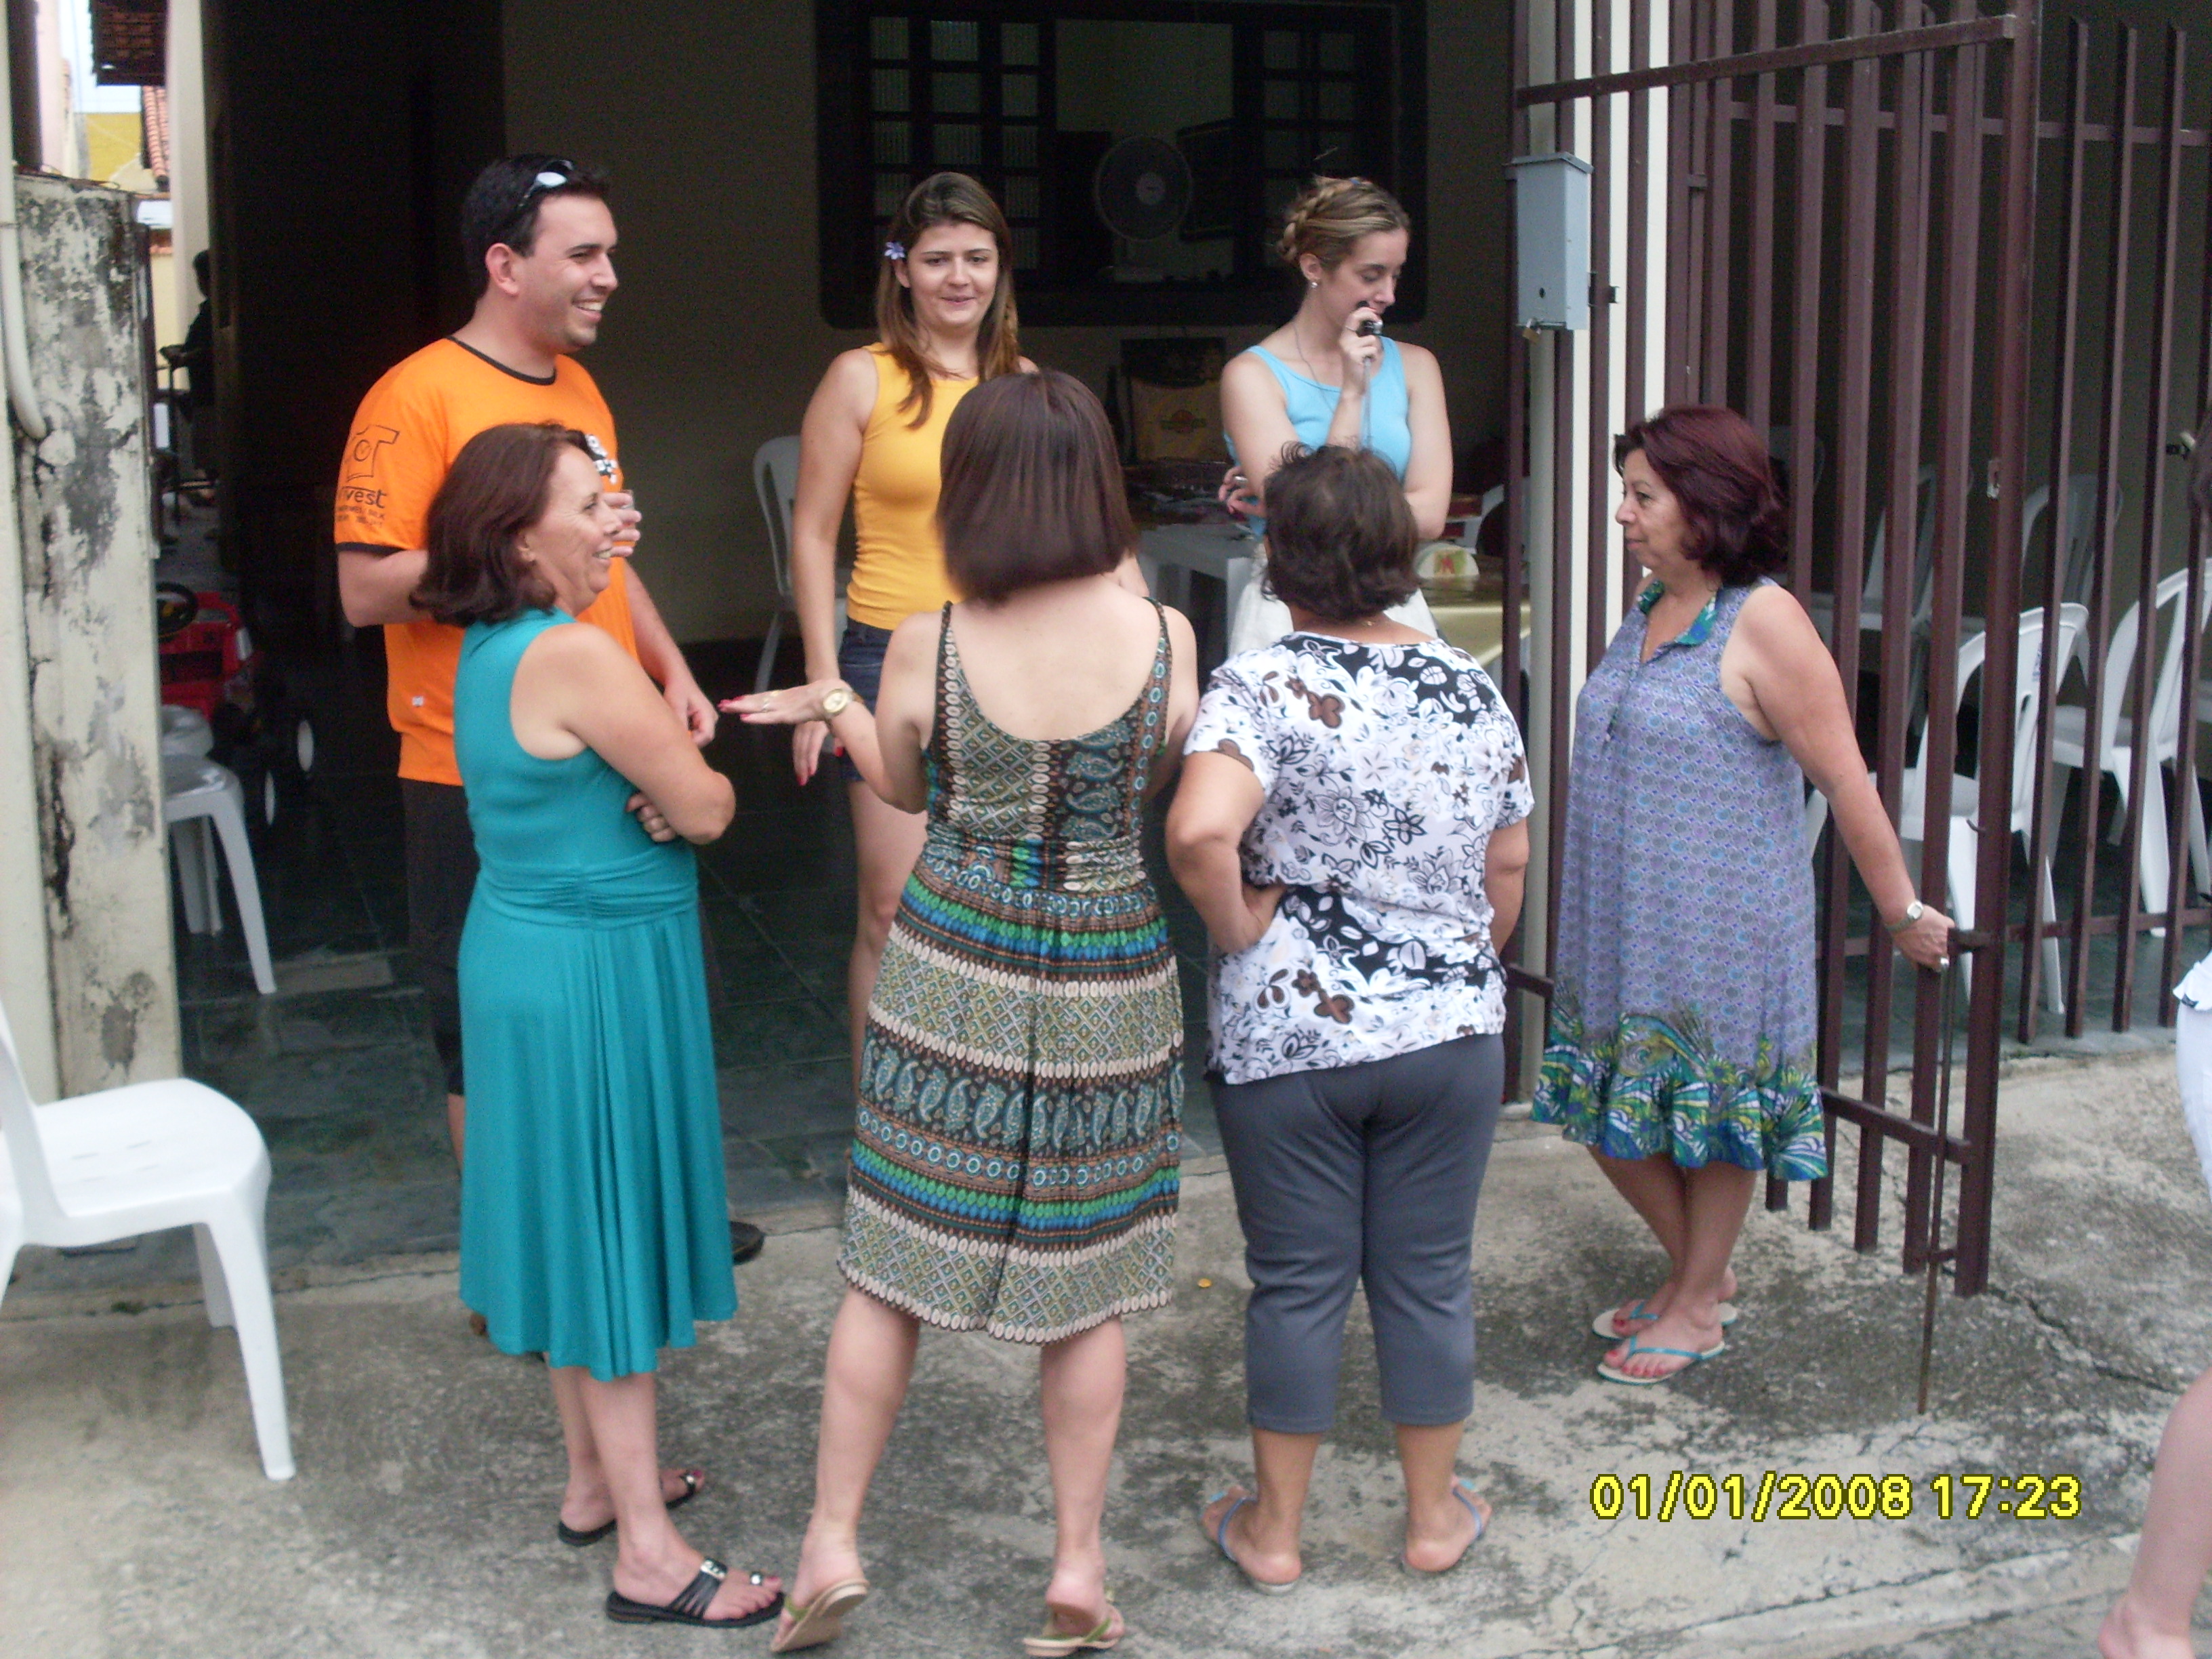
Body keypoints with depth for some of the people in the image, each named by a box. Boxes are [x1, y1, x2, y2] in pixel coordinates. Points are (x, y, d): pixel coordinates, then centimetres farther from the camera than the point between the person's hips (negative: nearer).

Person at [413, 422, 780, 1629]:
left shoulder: (490, 649, 7)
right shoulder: (575, 657, -22)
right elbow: (709, 806, -18)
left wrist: (662, 791, -9)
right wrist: (686, 794, 2)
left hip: (524, 954, 9)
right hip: (595, 973, -9)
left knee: (572, 1224, 19)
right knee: (610, 1230, -2)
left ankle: (597, 1481, 34)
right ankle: (648, 1554, 7)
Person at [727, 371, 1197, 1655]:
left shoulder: (926, 649, -11)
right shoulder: (1162, 635, -11)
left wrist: (835, 705, 27)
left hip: (954, 976, -1)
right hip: (1110, 982, 1)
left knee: (893, 1266, 12)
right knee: (1088, 1283, 13)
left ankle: (833, 1545, 17)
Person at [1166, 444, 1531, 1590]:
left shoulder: (1260, 686, -14)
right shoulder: (1472, 690, 2)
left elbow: (1199, 832, -31)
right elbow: (1507, 871, 9)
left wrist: (1239, 927, -14)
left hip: (1287, 1038, -3)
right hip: (1451, 1030, 3)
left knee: (1297, 1282, 9)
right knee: (1429, 1273, 15)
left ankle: (1273, 1528, 23)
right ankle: (1434, 1516, 28)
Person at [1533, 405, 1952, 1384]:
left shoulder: (1763, 623, -17)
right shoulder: (1649, 611, 7)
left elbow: (1845, 781, -14)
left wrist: (1902, 911, -10)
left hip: (1722, 928, -8)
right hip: (1620, 927, 8)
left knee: (1713, 1116, 8)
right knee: (1611, 1111, 14)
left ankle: (1698, 1305, 25)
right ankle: (1697, 1271, 35)